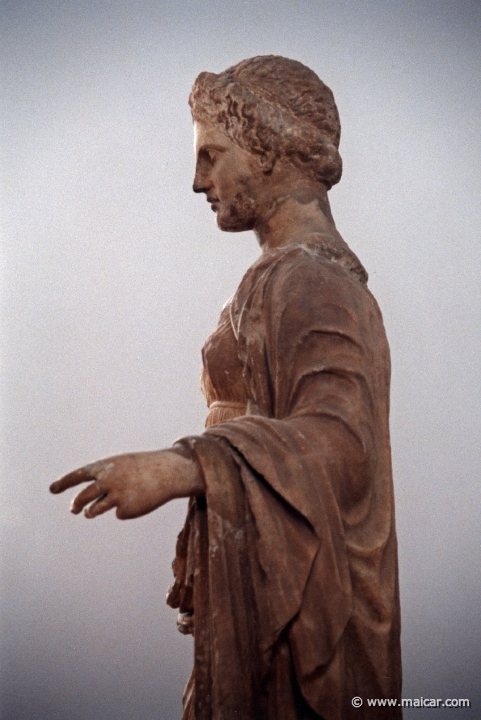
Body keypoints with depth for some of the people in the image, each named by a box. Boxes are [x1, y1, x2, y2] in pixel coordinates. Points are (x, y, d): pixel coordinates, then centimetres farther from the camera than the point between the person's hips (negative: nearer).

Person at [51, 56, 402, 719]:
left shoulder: (306, 280, -15)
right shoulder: (318, 270, 15)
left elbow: (336, 439, -27)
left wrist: (181, 468, -36)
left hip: (289, 607, -9)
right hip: (264, 585, 9)